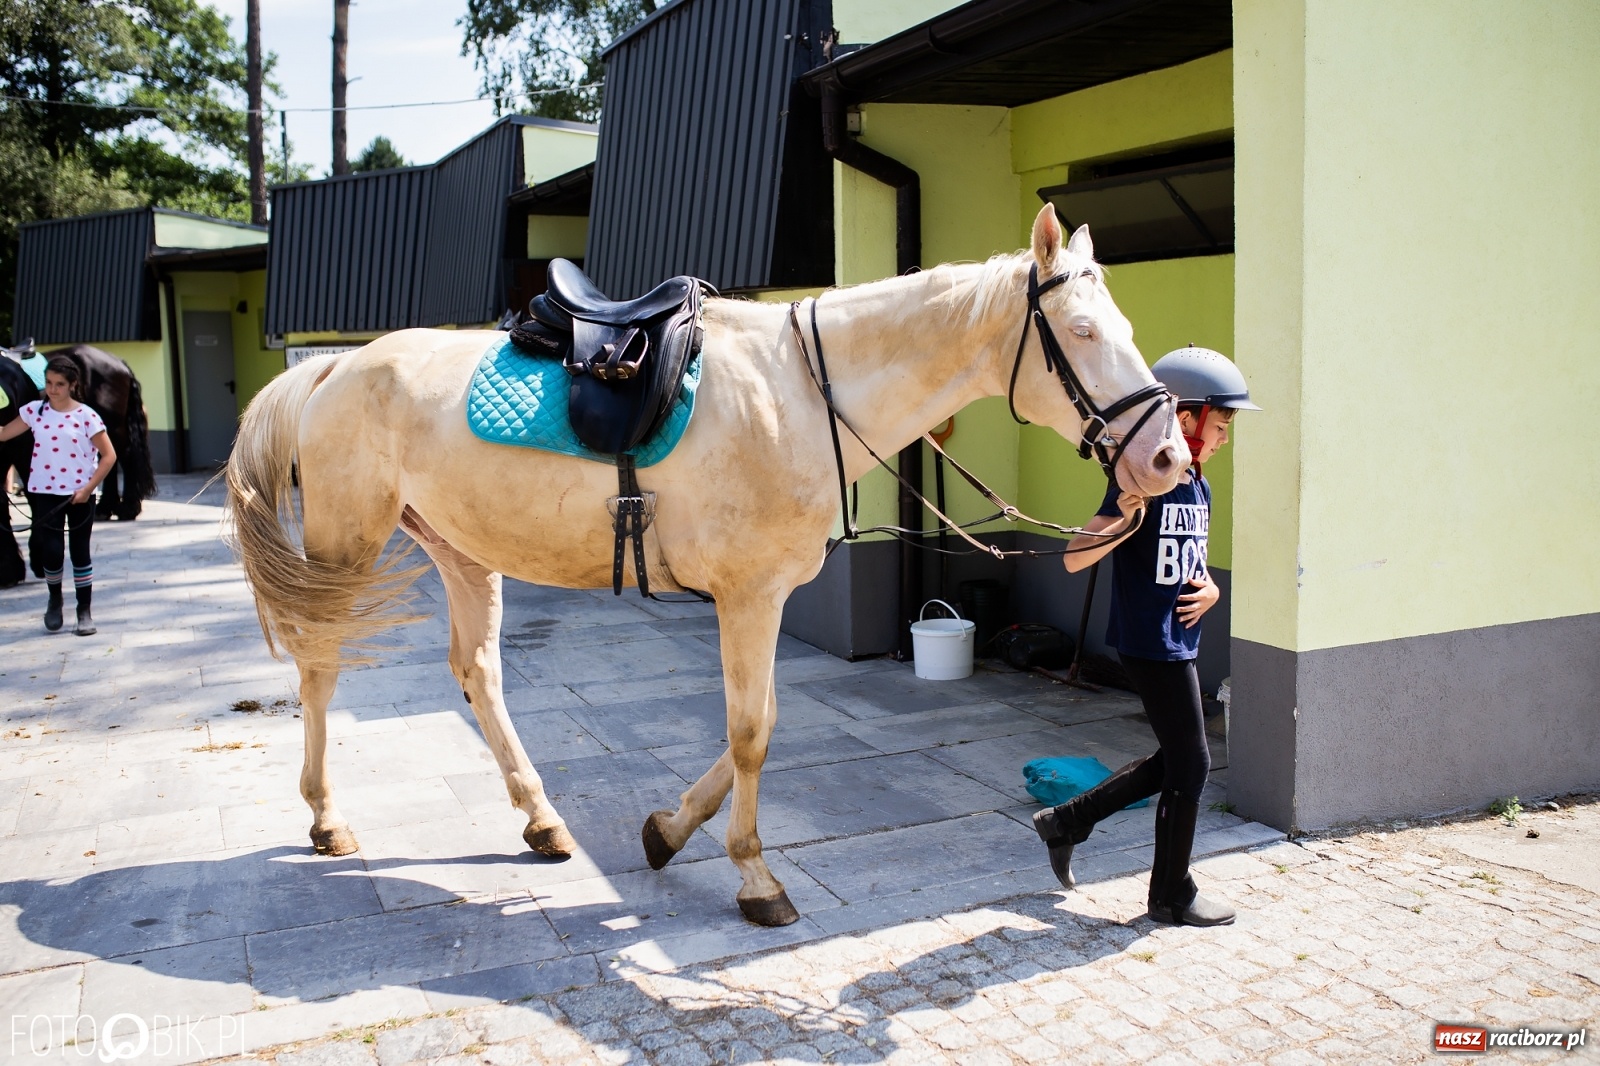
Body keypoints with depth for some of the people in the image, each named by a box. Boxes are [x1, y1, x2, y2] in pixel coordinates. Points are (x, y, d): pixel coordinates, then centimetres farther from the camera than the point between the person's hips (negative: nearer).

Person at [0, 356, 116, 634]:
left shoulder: (85, 415, -6)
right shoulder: (35, 410, 4)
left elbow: (109, 455, -7)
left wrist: (88, 488, -12)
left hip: (79, 493, -2)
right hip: (45, 492, 2)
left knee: (80, 552, 4)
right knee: (51, 550, -6)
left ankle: (85, 611, 16)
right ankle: (54, 599, 21)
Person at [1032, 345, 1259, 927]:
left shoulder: (1198, 487, 10)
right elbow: (1074, 558, -22)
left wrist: (1210, 588, 3)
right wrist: (1124, 521, -38)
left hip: (1178, 641, 9)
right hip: (1151, 644, -9)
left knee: (1174, 760, 17)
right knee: (1190, 765, 0)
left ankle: (1065, 821, 29)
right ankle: (1172, 897, 18)